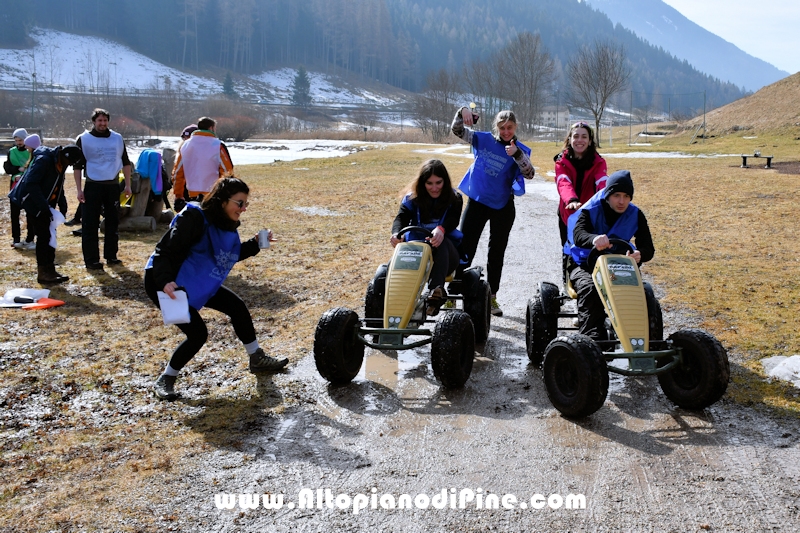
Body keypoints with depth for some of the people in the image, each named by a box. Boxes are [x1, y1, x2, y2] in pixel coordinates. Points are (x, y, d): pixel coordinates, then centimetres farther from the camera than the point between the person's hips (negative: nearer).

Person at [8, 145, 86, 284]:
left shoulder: (59, 162, 4)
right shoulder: (44, 160, -24)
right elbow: (30, 184, -29)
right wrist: (44, 206, -30)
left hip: (45, 204, 9)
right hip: (32, 201, -9)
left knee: (50, 234, 9)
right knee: (44, 235, -9)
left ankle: (50, 270, 15)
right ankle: (43, 273, -2)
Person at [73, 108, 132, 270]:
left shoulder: (117, 138, 8)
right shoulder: (84, 139, -1)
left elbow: (125, 162, 14)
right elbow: (77, 165, -1)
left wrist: (127, 185, 8)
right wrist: (79, 189, -7)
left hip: (113, 185, 3)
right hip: (93, 186, -3)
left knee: (113, 222, 8)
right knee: (90, 224, -4)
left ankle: (111, 255, 19)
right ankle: (91, 259, 1)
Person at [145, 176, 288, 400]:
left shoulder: (226, 225, -2)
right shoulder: (194, 218, -27)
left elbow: (228, 256, 12)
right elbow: (164, 251, -29)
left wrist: (254, 245, 0)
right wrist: (165, 281, -43)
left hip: (195, 281, 9)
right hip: (164, 283, -9)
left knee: (237, 307, 8)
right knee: (198, 333, -14)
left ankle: (257, 359, 24)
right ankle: (164, 381, 6)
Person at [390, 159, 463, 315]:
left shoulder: (454, 199, 4)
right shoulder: (412, 198, 7)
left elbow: (452, 220, -17)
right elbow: (401, 217, -12)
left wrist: (441, 229, -43)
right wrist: (396, 233, -38)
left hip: (444, 255, -1)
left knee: (442, 242, -37)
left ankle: (437, 290, -54)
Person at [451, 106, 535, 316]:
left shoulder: (520, 150, -5)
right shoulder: (483, 139, 0)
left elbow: (529, 174, -19)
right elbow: (458, 131, 0)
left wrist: (517, 154, -34)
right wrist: (463, 113, -19)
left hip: (502, 207, 0)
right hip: (476, 202, 0)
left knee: (497, 253, 10)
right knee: (464, 248, 1)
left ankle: (492, 297, 20)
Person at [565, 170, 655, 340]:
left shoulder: (635, 215, 2)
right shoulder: (590, 211, -8)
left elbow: (648, 247, -8)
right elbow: (578, 234, -30)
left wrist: (640, 255, -36)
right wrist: (594, 239, -56)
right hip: (585, 265, -2)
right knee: (590, 288, -36)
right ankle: (594, 339, -43)